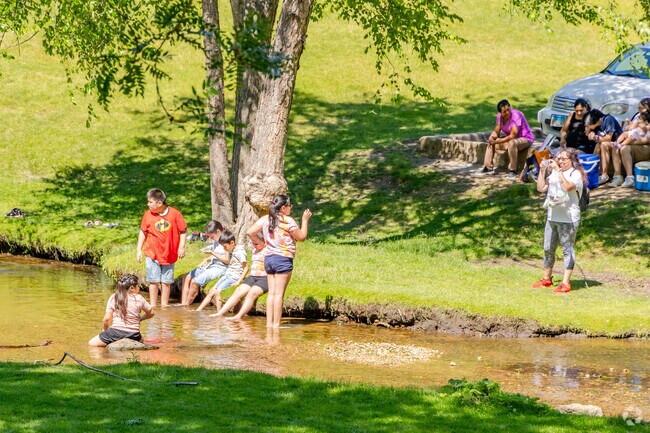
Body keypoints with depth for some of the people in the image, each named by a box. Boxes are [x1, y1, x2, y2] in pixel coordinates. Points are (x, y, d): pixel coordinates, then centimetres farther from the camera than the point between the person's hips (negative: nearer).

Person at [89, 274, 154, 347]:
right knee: (140, 340, 37)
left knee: (91, 343, 13)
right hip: (134, 334, 2)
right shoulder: (139, 298, 0)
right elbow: (151, 313, 13)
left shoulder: (114, 298, -1)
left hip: (116, 332, -2)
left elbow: (107, 318, -4)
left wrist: (105, 329, 15)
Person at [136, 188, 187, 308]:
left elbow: (183, 231, 1)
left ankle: (164, 304, 20)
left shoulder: (174, 214, -8)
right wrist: (139, 250, 4)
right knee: (153, 281, 0)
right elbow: (143, 232, 7)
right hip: (152, 253, 0)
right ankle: (153, 305, 9)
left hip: (169, 254, 0)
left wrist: (182, 247, -6)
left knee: (166, 281, 9)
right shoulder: (148, 215, -3)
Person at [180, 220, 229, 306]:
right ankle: (183, 304, -1)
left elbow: (227, 260, -18)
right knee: (187, 278, 3)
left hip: (220, 268, -10)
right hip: (212, 265, 10)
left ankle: (187, 305, -5)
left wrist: (212, 253, -19)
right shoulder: (216, 241, 12)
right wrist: (206, 260, 5)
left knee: (194, 282, -21)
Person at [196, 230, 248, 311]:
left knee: (217, 291, -22)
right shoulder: (232, 251, 14)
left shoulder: (240, 251, -14)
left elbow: (246, 268, -17)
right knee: (211, 291, 3)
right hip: (227, 275, 9)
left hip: (235, 277, -9)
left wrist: (238, 281, -20)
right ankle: (198, 311, 6)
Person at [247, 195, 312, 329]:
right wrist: (305, 220, 6)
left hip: (268, 258, 6)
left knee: (271, 293, 10)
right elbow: (301, 237, -3)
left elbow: (250, 232, 7)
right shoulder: (287, 221, -11)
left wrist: (260, 243, 18)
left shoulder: (265, 219, 7)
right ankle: (276, 324, -5)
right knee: (279, 293, -4)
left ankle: (269, 323, 9)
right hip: (283, 259, -6)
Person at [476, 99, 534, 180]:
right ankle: (488, 167, 6)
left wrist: (496, 142, -30)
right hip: (510, 138, 8)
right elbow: (496, 131, 2)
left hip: (525, 139, -8)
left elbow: (512, 136, -32)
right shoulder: (499, 116, -6)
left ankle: (512, 171, -29)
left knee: (511, 143, -39)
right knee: (490, 143, 5)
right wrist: (492, 137, -22)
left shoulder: (516, 116, -29)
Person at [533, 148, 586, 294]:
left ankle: (566, 283, -7)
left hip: (568, 218, -8)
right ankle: (546, 279, 27)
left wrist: (558, 170, -24)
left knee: (567, 249, -5)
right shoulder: (555, 173, 15)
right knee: (548, 249, 13)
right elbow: (541, 188, 12)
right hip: (552, 216, 8)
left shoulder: (576, 174, -7)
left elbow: (568, 186, -28)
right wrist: (542, 170, 3)